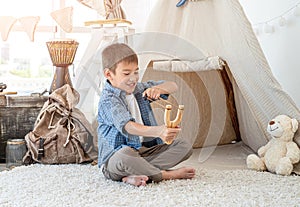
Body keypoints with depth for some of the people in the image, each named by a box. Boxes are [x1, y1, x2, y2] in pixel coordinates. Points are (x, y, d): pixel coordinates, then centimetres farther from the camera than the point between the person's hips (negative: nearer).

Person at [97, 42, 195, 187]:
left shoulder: (139, 89, 11)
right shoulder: (108, 100, -15)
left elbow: (173, 86, 13)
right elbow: (126, 126, -33)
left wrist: (158, 88, -12)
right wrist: (157, 131, -50)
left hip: (145, 150, 8)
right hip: (115, 157, -7)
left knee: (185, 146, -7)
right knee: (125, 156, -42)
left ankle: (137, 172, -22)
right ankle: (166, 174, -22)